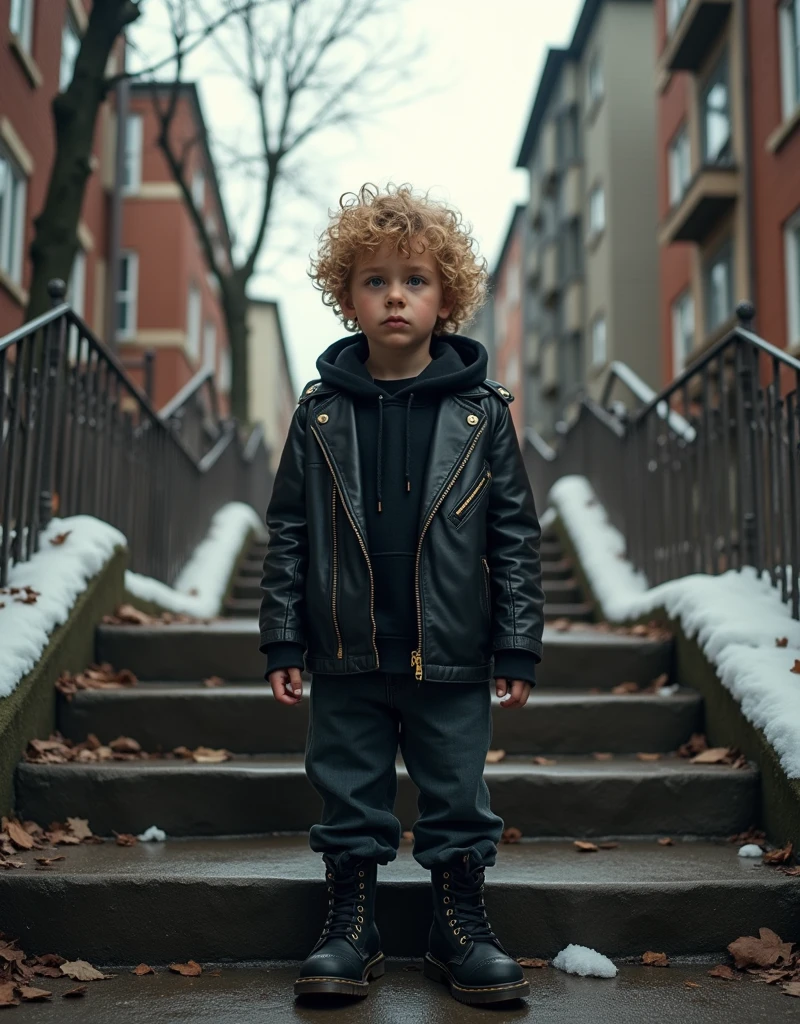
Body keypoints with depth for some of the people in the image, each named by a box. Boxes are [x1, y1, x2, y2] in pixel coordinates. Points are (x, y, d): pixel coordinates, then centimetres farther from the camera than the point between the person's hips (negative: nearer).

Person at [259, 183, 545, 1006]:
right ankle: (351, 925, 28)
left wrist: (517, 646, -2)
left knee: (458, 803, 10)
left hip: (451, 657, -1)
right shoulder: (321, 412, 2)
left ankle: (461, 924, 28)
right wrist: (282, 641, 1)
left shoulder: (480, 411, -1)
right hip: (347, 656, 1)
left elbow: (515, 532, 0)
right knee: (350, 800, 12)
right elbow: (288, 531, 4)